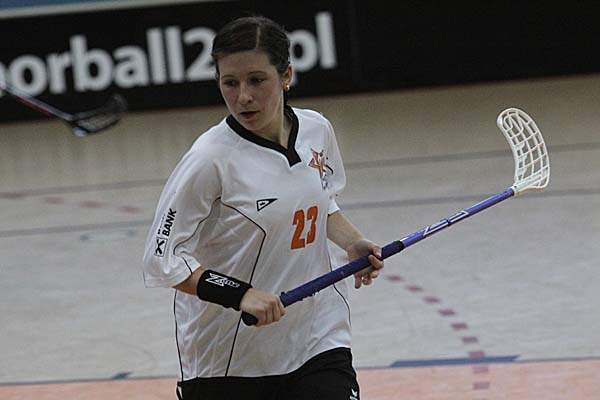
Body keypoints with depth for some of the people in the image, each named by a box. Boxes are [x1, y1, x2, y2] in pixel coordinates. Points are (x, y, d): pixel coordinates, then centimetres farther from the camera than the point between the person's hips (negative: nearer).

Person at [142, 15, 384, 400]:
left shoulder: (317, 130, 0)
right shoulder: (211, 159, -18)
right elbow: (162, 257, -17)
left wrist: (353, 243, 3)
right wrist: (239, 294, -27)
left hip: (319, 339, 4)